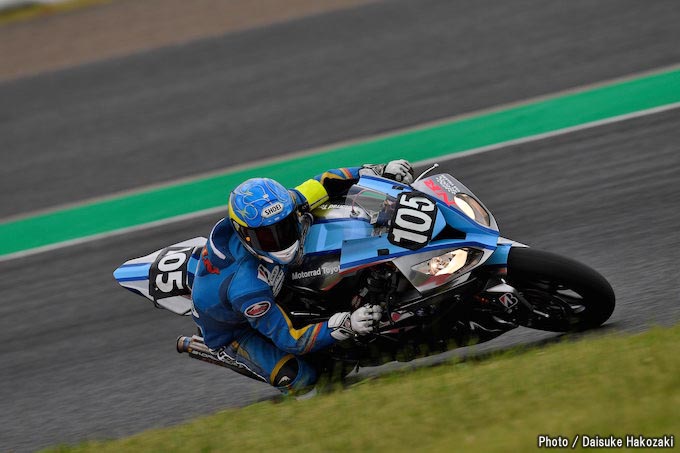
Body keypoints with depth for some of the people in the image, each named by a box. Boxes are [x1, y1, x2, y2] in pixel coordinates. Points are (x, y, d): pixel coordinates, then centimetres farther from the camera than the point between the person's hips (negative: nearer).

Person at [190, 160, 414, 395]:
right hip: (232, 330, -7)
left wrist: (381, 172, -18)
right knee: (297, 378, -29)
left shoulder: (284, 206, -28)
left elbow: (323, 183, -12)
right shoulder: (246, 287, -45)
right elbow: (288, 338, -39)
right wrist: (346, 325, -51)